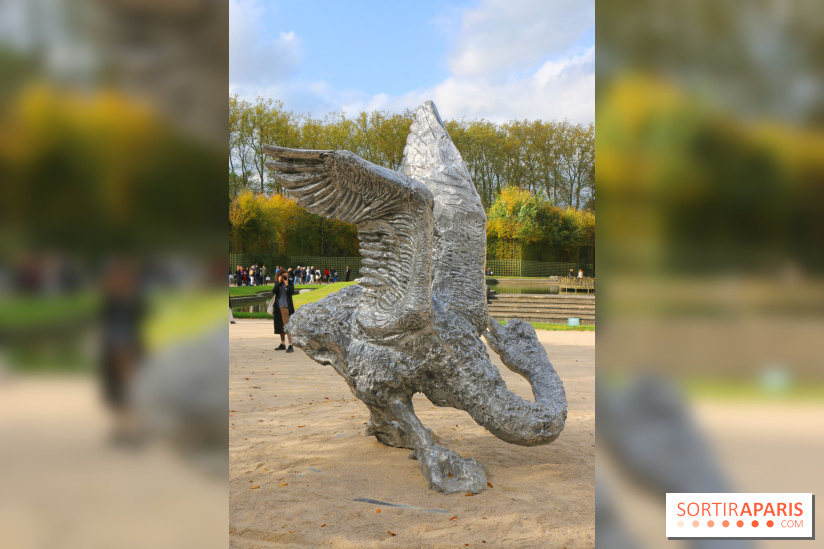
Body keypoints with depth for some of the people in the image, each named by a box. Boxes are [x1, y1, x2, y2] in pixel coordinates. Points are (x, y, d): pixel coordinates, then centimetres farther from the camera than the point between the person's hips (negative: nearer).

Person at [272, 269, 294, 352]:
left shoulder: (290, 281, -1)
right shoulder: (277, 282, 8)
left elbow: (292, 291, -13)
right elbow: (273, 292, -5)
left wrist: (286, 283, -17)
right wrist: (279, 282, -10)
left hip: (286, 306, -5)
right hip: (278, 306, 5)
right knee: (280, 325, 12)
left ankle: (290, 345, -14)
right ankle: (282, 344, 24)